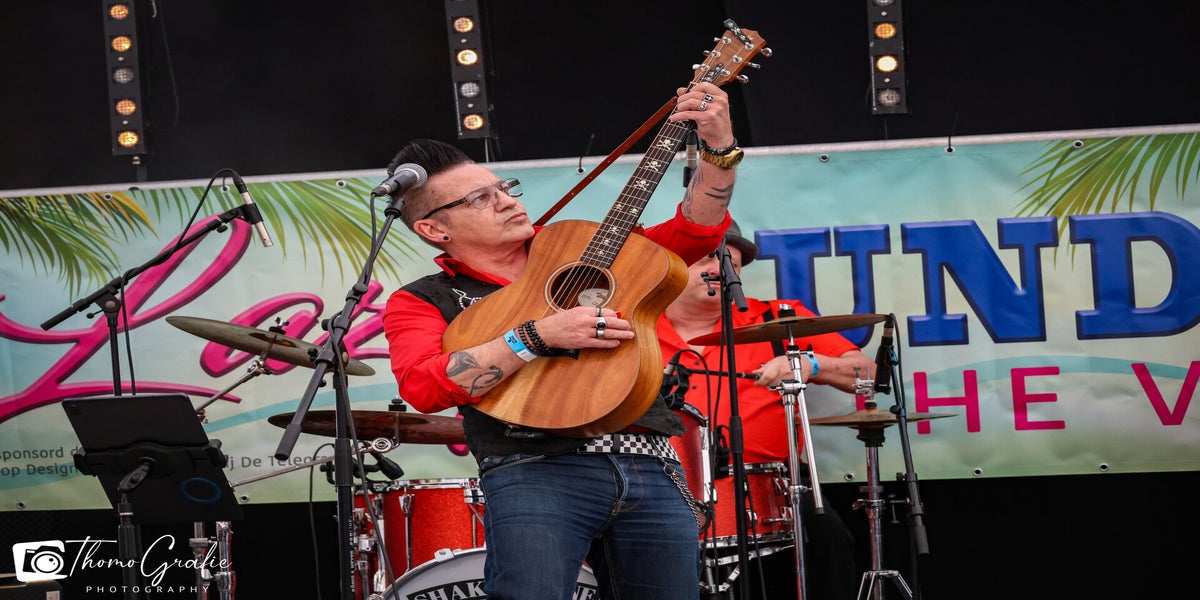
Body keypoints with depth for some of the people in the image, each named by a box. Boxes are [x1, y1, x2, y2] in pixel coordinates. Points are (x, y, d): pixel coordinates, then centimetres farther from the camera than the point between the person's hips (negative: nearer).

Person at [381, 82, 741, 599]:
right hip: (535, 471, -4)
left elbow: (697, 231, 21)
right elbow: (423, 386, -9)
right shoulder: (423, 302, 11)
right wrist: (539, 337, -15)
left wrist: (720, 149, 5)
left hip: (651, 468, 5)